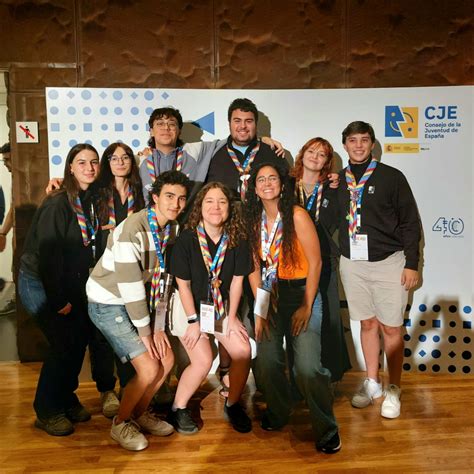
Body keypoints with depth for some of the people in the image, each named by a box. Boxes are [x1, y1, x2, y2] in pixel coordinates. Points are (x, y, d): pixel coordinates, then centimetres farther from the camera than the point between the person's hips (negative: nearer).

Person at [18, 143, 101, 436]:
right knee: (64, 345, -7)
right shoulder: (58, 204, -20)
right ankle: (47, 411, 12)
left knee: (80, 340, 7)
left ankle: (66, 398, 28)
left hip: (72, 285, 7)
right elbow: (47, 254, -21)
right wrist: (59, 300, -18)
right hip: (40, 284, -7)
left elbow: (91, 248, 4)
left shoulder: (93, 201, 1)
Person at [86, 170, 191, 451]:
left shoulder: (172, 228, -3)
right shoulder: (133, 229, -27)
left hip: (138, 301, 8)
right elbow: (129, 285, -26)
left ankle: (140, 414, 28)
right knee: (149, 368, -11)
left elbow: (162, 278, 0)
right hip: (109, 304, -7)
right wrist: (145, 331, -17)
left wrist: (158, 326, -2)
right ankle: (120, 424, 15)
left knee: (167, 360, 4)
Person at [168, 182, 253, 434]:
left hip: (221, 308, 4)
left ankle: (232, 405, 14)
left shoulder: (237, 240, -9)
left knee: (243, 351, -11)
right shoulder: (186, 240, -20)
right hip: (189, 308, -4)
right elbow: (183, 284, -13)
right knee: (203, 360, -17)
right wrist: (193, 321, -12)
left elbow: (237, 280, -2)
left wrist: (231, 317, -2)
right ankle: (178, 409, 8)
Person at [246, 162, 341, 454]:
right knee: (267, 362, 1)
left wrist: (307, 307, -10)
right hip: (270, 294, 4)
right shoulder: (254, 220, 3)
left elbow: (315, 262, -10)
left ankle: (327, 428, 11)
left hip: (302, 291, -4)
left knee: (308, 366, -12)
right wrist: (260, 309, 1)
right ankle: (278, 412, 30)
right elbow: (254, 266, 4)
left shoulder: (297, 215, -11)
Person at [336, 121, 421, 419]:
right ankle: (372, 383, 27)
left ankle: (393, 390, 19)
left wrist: (411, 264, -7)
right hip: (352, 263, 3)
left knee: (391, 328, 3)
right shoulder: (337, 180, 6)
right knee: (367, 324, 13)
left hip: (388, 262, -3)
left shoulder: (391, 177, -3)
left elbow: (410, 223, -3)